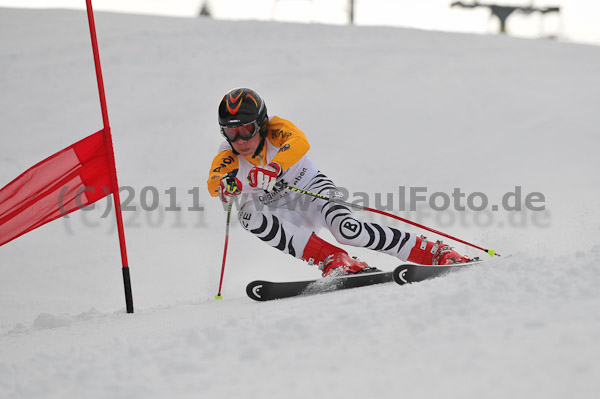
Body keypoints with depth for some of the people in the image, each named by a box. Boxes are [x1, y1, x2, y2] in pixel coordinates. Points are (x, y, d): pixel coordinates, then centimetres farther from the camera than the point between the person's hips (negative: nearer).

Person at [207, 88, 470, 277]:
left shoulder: (275, 130, -19)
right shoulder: (228, 155, -12)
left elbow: (300, 143, -42)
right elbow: (213, 183, -32)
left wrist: (272, 169, -60)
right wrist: (225, 185, -57)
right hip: (278, 211, 3)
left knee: (348, 230, -31)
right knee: (249, 215, -30)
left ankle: (437, 253, -19)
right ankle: (333, 261, -28)